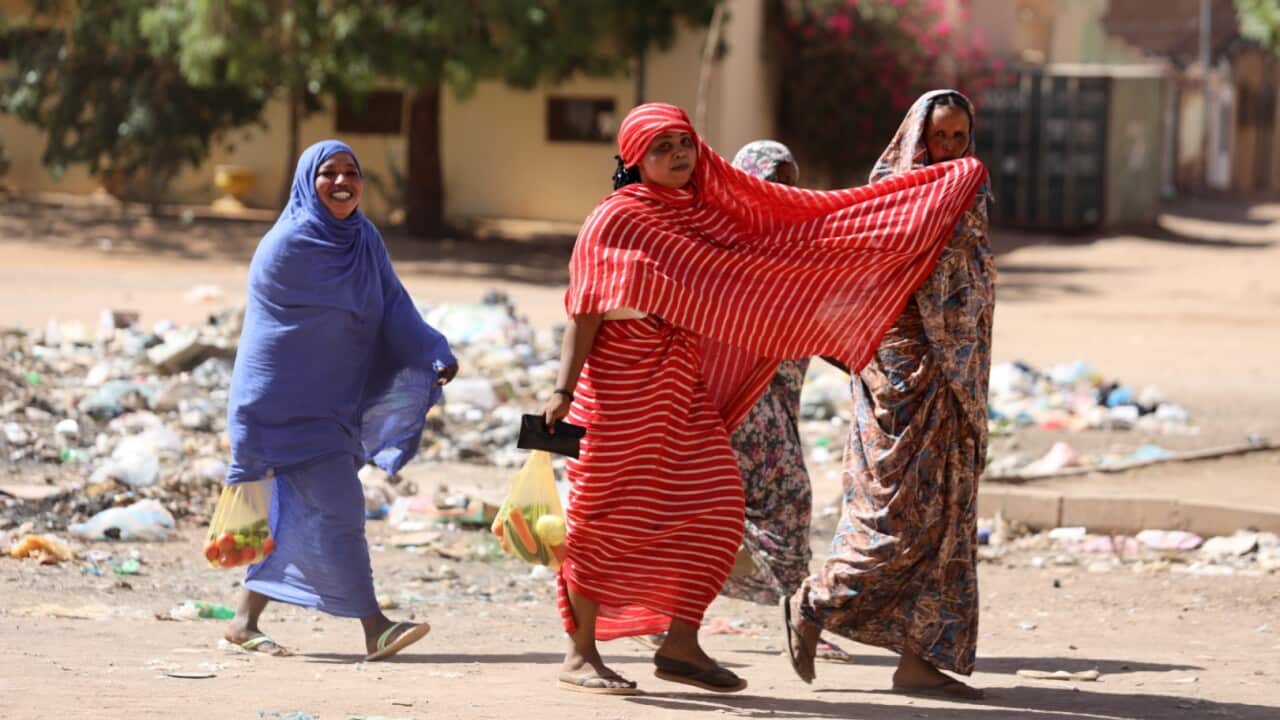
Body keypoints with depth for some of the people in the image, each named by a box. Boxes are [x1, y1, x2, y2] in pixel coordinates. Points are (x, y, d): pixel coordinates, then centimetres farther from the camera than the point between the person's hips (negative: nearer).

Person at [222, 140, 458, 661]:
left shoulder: (365, 241, 7)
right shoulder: (284, 247, -12)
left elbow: (394, 309, 1)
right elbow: (266, 340, -11)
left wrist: (434, 355, -19)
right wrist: (252, 440, -12)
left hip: (342, 401, 7)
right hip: (292, 401, -7)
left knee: (298, 516, 9)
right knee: (337, 508, -12)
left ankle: (246, 619, 19)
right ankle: (375, 631, -11)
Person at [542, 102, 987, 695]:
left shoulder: (711, 211, 11)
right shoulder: (616, 219, -8)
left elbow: (813, 225, 13)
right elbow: (584, 312, -10)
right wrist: (564, 391, -20)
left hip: (684, 390, 7)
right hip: (620, 385, -7)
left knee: (714, 505, -2)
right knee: (608, 517, -4)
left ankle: (681, 646, 4)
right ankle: (579, 654, 4)